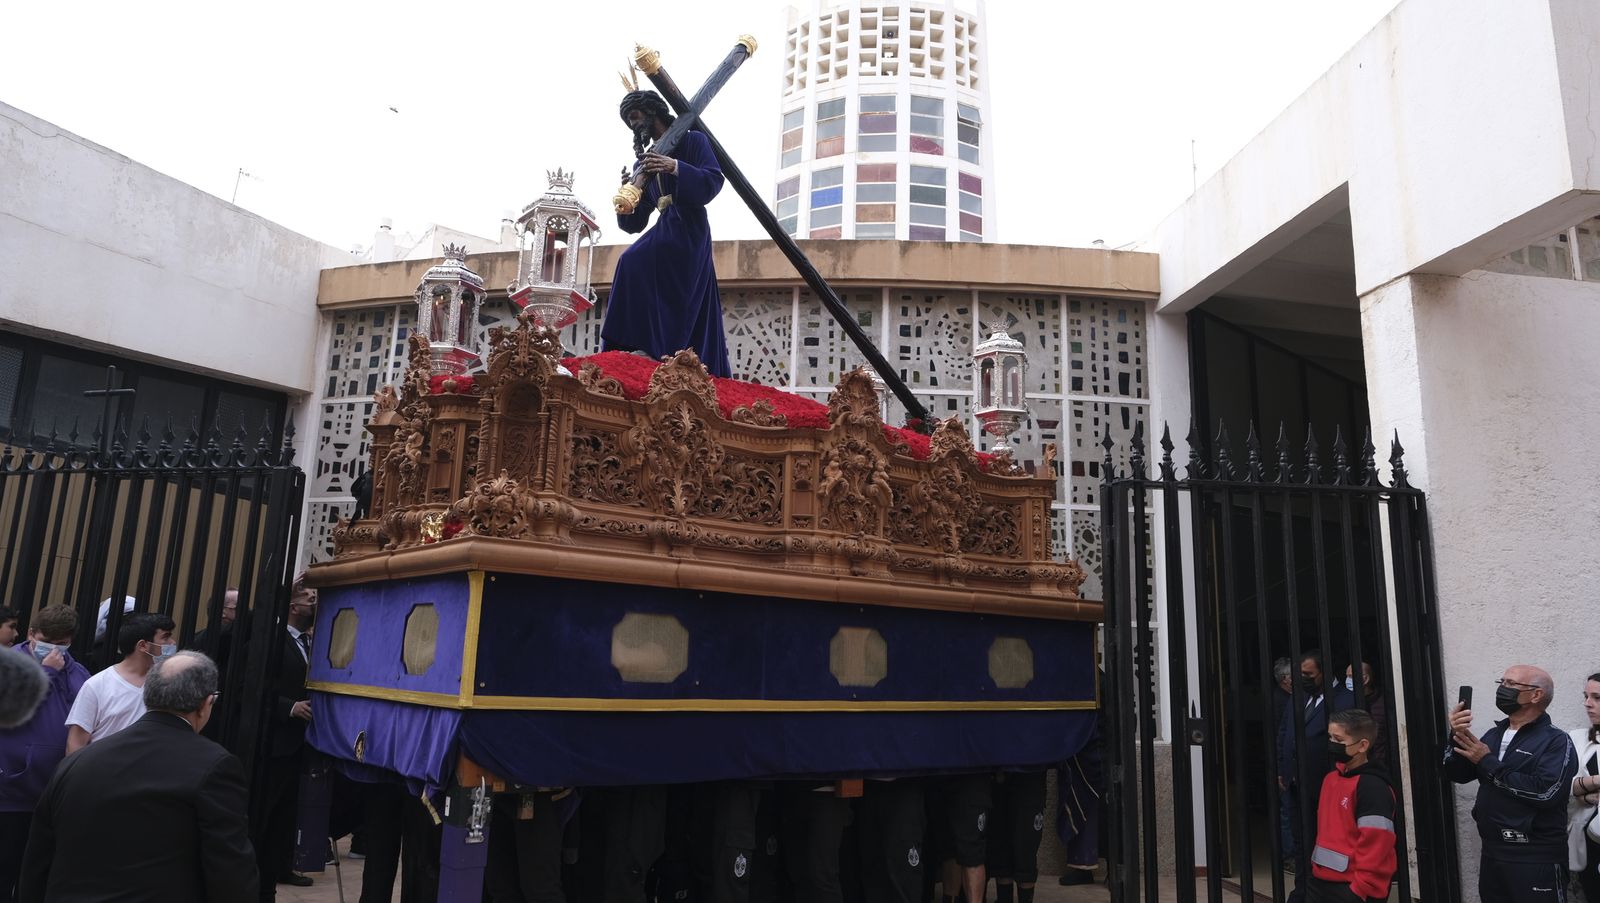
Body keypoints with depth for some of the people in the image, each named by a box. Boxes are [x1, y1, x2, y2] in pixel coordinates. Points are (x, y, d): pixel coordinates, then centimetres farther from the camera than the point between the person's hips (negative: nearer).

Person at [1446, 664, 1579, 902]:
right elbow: (1458, 774, 5)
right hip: (1492, 852, 6)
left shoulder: (1556, 741, -8)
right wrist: (1457, 737, -11)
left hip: (1536, 859, -6)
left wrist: (1488, 763, -16)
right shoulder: (1494, 734, 11)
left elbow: (1546, 792, -22)